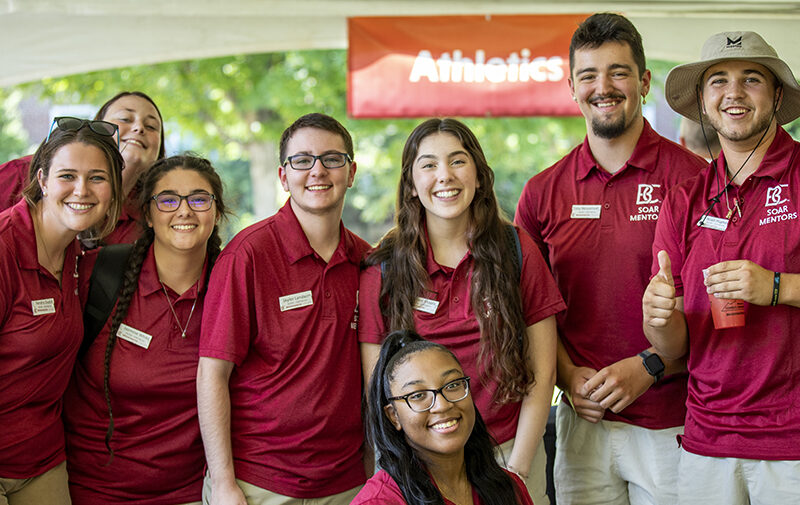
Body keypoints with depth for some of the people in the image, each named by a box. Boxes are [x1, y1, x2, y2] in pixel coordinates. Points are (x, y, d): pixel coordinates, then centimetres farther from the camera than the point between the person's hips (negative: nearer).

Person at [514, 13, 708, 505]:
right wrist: (569, 376, -4)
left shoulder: (691, 177, -6)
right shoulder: (543, 192, 6)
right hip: (584, 419, 3)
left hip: (671, 425, -3)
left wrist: (648, 367, -15)